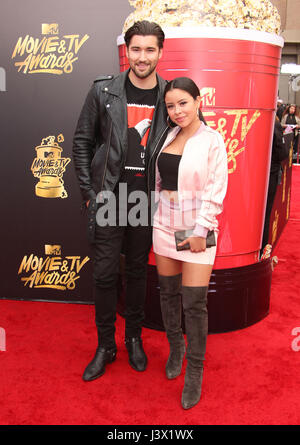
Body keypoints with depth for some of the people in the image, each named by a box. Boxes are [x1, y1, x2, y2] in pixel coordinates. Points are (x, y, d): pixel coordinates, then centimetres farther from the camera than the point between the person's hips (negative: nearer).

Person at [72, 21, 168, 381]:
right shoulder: (104, 91, -2)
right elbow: (82, 142, 3)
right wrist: (89, 191, -2)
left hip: (147, 200, 1)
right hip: (108, 197, -1)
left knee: (138, 271, 13)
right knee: (104, 273, 3)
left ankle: (134, 338, 32)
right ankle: (105, 345, 23)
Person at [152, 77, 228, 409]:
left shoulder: (212, 141, -7)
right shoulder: (167, 136, 7)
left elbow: (216, 192, -10)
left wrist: (200, 232, -13)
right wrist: (156, 214, 8)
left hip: (196, 229, -5)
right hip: (164, 225, 5)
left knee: (194, 303, -3)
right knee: (168, 293, 13)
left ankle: (194, 371, 16)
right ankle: (175, 348, 36)